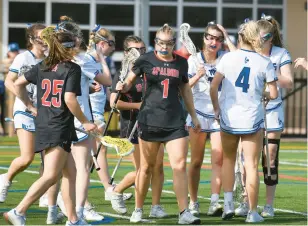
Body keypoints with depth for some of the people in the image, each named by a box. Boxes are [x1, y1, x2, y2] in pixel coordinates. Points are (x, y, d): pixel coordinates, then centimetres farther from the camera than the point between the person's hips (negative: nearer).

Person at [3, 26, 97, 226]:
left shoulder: (42, 67, 10)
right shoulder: (72, 69, -10)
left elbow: (18, 84, 11)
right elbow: (69, 99, -18)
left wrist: (30, 106, 21)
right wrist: (85, 122, -8)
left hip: (44, 125, 8)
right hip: (59, 129, -8)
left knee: (70, 173, 15)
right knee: (51, 176, -9)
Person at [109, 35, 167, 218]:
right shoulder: (123, 75, -6)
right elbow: (114, 102, -15)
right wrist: (137, 106, -17)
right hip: (133, 127, -5)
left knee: (158, 167, -3)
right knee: (141, 171, -4)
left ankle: (156, 206, 6)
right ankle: (117, 192, 21)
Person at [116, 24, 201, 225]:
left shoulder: (181, 62, 6)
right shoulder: (145, 60, -2)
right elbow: (129, 82, 7)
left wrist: (194, 116, 22)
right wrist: (123, 86, -17)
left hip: (175, 122, 2)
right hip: (150, 120, -2)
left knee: (180, 165, -8)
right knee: (147, 167, 5)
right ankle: (138, 210, 20)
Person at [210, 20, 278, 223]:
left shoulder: (228, 58, -3)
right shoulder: (265, 63, -5)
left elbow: (213, 87, -3)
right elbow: (274, 94, -3)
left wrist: (216, 108, 10)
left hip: (228, 118, 2)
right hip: (252, 120, -2)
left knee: (228, 160, 20)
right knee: (252, 166, 3)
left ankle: (228, 203, 10)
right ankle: (253, 212, 5)